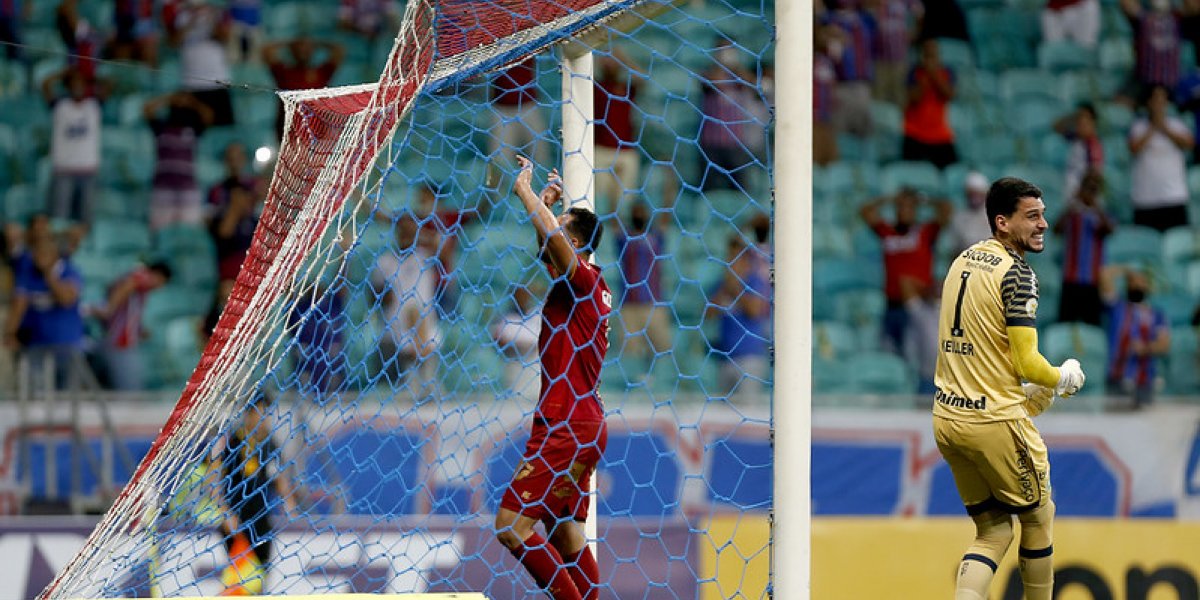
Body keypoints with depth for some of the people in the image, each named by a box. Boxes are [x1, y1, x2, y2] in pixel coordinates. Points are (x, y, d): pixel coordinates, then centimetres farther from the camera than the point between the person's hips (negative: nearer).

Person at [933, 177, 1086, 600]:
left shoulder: (963, 260, 12)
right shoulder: (1015, 272, -14)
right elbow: (1027, 363, -18)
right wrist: (1064, 378, 3)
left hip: (947, 417, 7)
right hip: (995, 419, -7)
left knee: (993, 530, 14)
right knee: (1038, 517, 14)